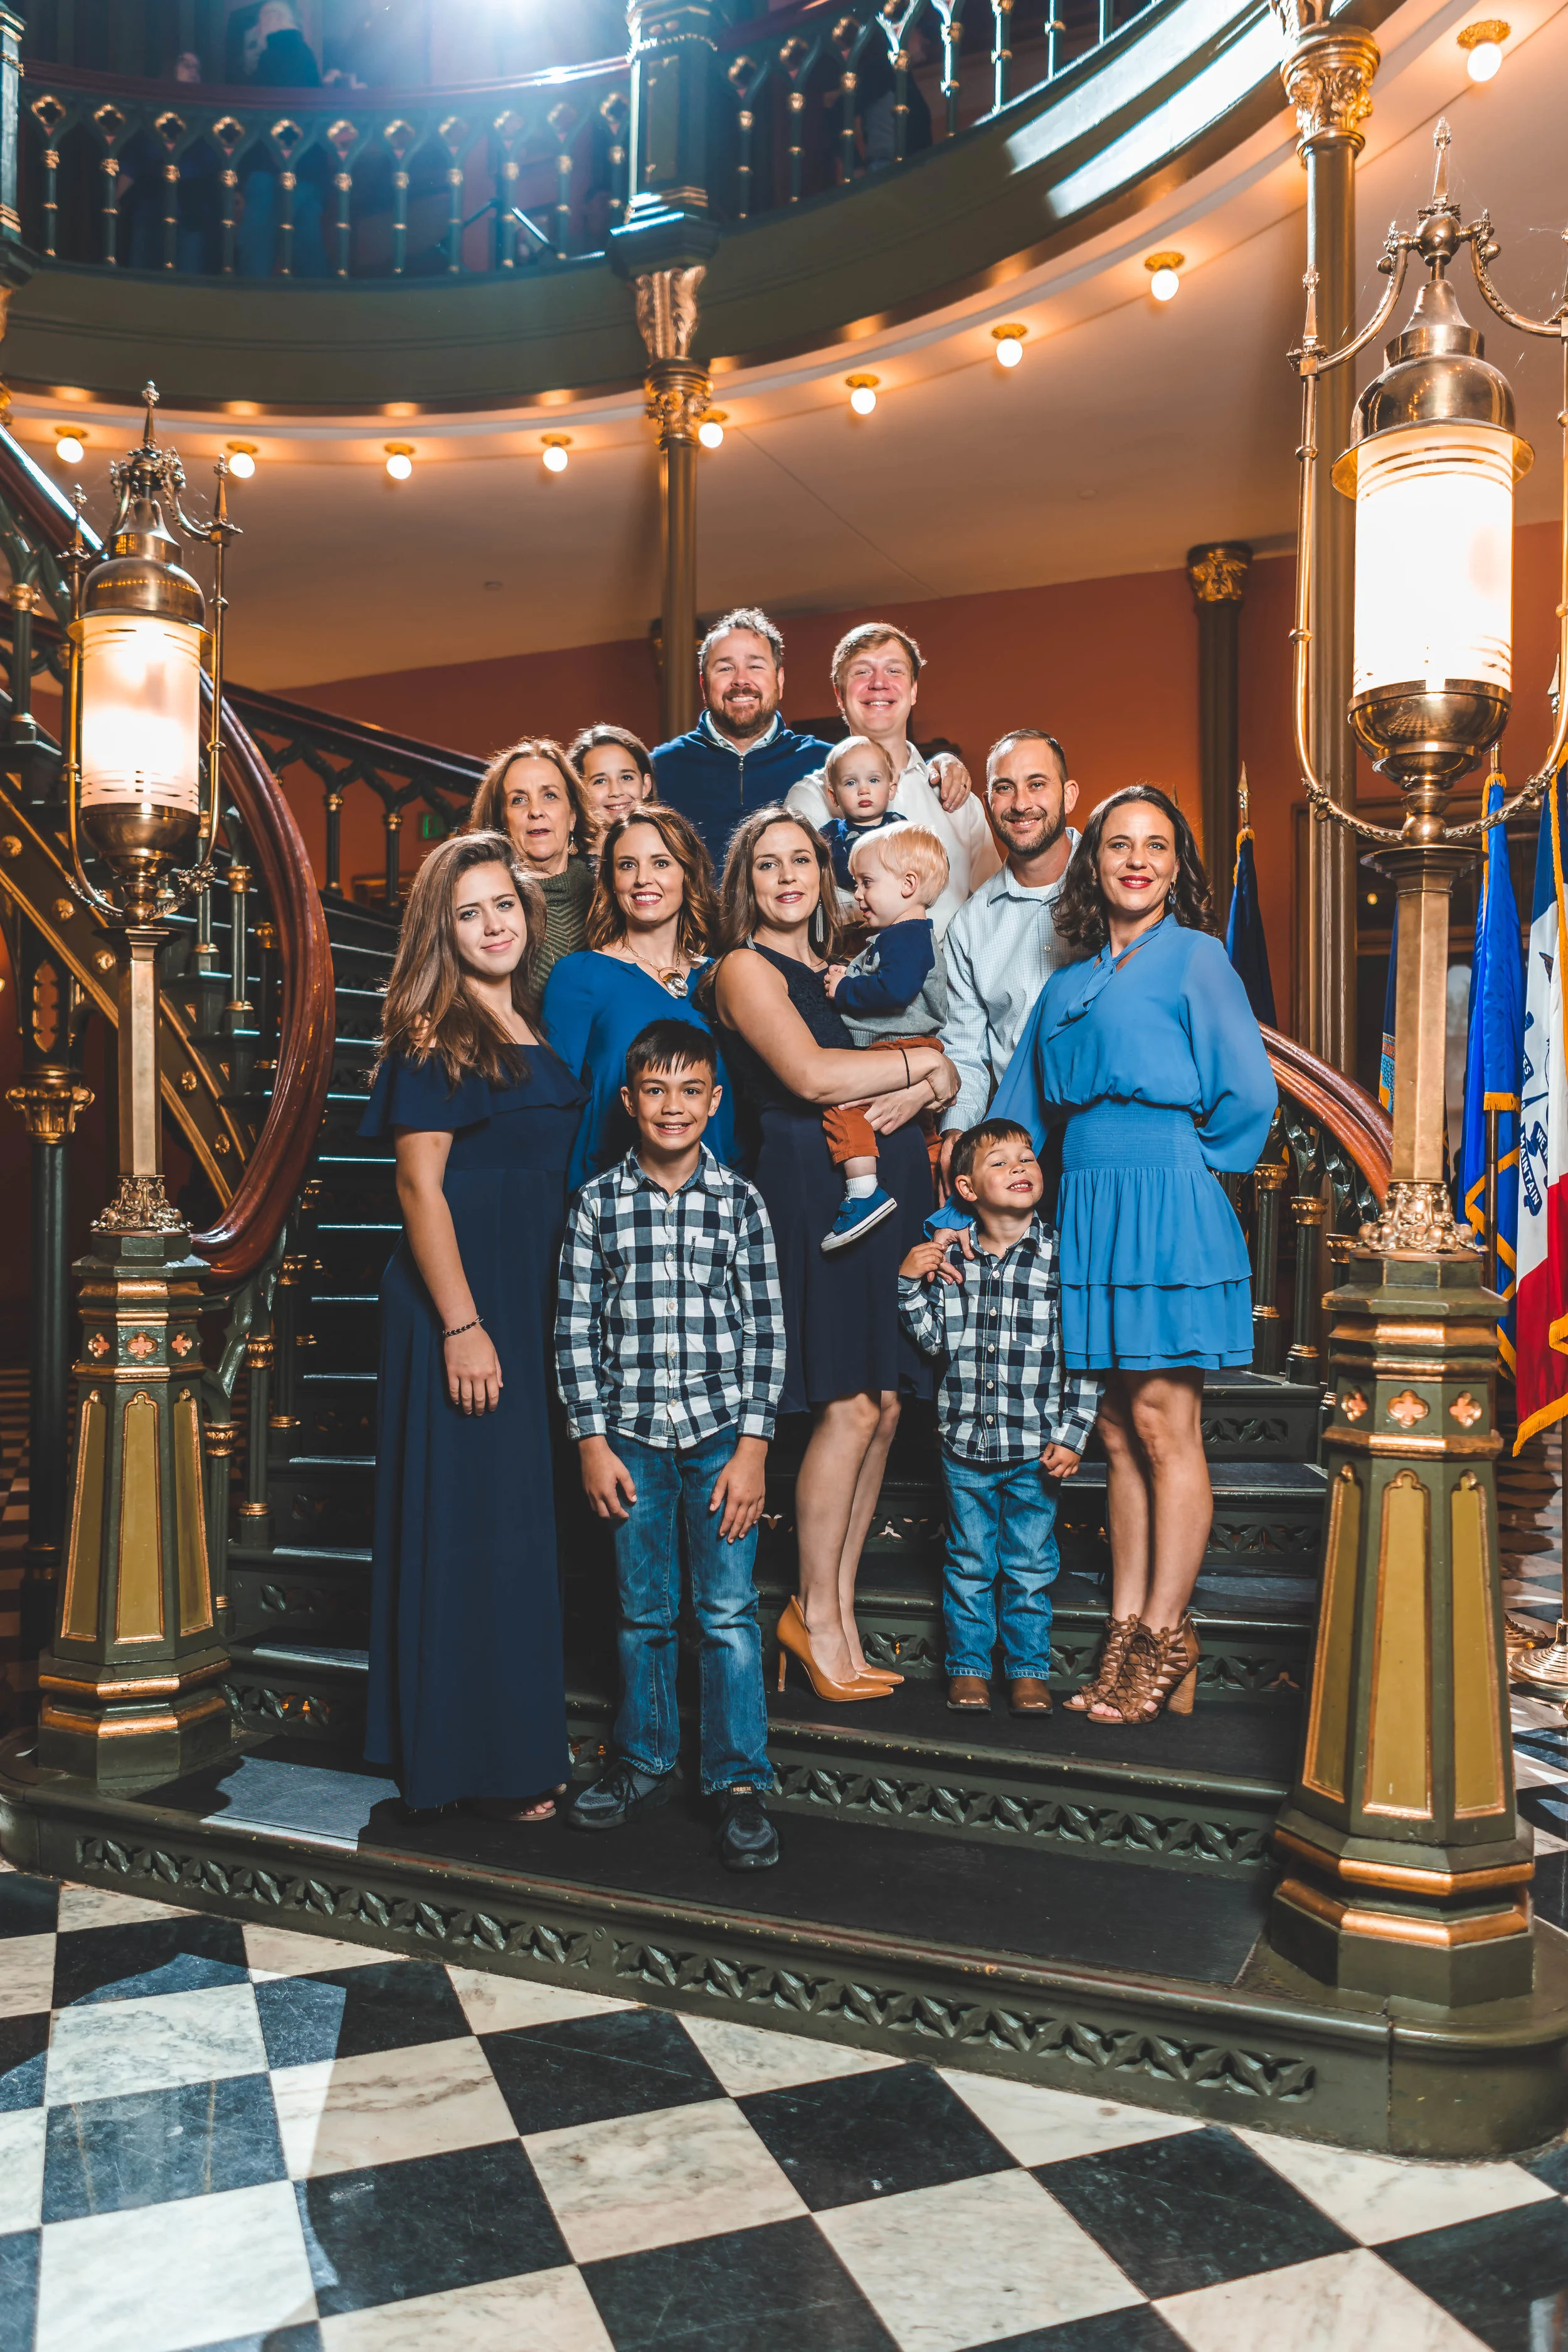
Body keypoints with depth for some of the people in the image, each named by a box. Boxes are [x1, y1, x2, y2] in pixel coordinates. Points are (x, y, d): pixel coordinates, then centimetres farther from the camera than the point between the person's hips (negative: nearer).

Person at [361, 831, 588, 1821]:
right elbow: (420, 1186, -14)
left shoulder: (536, 1024, 13)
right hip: (462, 1300, -8)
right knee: (469, 1520, 0)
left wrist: (553, 1312, 15)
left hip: (536, 1299, 8)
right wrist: (462, 1325, -20)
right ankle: (473, 1758, 13)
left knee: (525, 1510, 15)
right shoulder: (435, 1035, -9)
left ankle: (525, 1732, 29)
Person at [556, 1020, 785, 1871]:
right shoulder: (598, 1202, 2)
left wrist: (752, 1445, -5)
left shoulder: (739, 1201, 1)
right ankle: (645, 1761, 29)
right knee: (642, 1610, 12)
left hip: (721, 1430, -1)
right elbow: (576, 1327, 3)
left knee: (728, 1609, 1)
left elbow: (764, 1327, 0)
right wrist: (591, 1441, -1)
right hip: (630, 1433, 1)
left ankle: (740, 1782, 12)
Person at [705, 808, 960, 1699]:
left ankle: (841, 1610, 16)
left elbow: (949, 1072, 18)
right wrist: (925, 1060, -5)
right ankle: (814, 1616, 8)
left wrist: (919, 1090, -6)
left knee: (884, 1405, 5)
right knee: (851, 1407, -8)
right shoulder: (745, 968, 1)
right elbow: (810, 1075, -16)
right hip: (812, 1189, -7)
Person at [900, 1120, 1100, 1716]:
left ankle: (1028, 1669, 25)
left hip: (1035, 1446, -2)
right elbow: (935, 1340, 5)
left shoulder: (1062, 1255, -7)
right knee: (968, 1563, 13)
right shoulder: (949, 1257, -1)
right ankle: (968, 1666, 27)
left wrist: (1072, 1435, -7)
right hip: (964, 1442, 2)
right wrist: (910, 1284, -8)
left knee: (1030, 1566, 10)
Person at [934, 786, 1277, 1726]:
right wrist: (960, 1218, 14)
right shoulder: (1067, 986, 17)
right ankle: (1127, 1639, 14)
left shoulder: (1197, 957, 0)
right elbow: (1016, 1116, 18)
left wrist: (1185, 1170, 0)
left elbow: (1249, 1093, -8)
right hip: (1087, 1215, 6)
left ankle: (1165, 1640, 6)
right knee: (1120, 1433, 8)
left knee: (1164, 1426, -3)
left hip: (1168, 1213, -6)